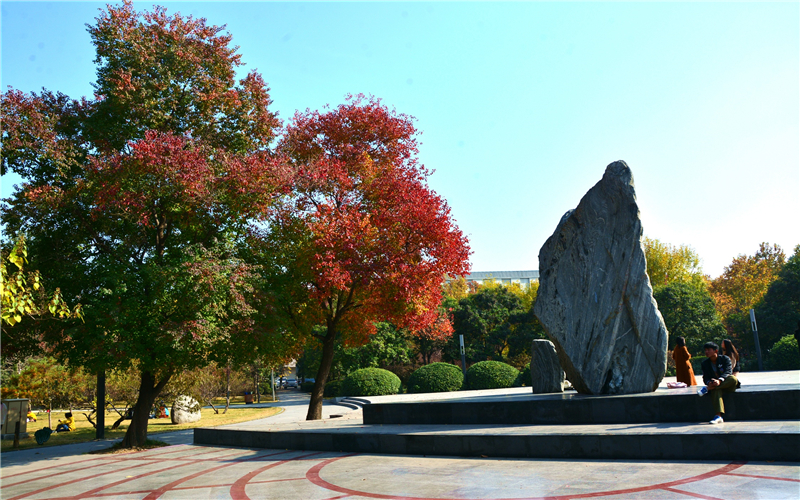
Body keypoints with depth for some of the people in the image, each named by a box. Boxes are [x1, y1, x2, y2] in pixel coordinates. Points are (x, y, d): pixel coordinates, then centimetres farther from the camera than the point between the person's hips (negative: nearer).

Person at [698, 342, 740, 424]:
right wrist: (709, 382, -27)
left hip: (728, 385, -1)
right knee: (716, 390, -37)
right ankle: (719, 416, -51)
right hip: (716, 386, 1)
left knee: (733, 379, -35)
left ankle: (707, 389, -37)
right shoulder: (705, 363, 8)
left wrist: (719, 380, -40)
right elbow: (705, 378, 0)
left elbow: (728, 372, -19)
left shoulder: (725, 359, -2)